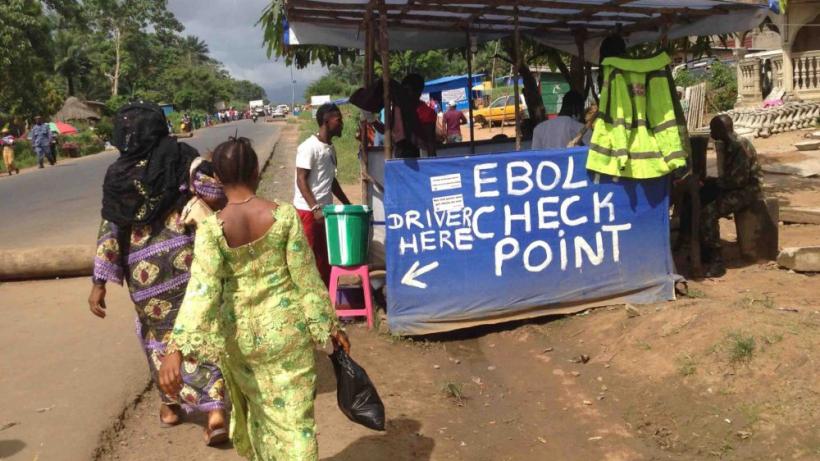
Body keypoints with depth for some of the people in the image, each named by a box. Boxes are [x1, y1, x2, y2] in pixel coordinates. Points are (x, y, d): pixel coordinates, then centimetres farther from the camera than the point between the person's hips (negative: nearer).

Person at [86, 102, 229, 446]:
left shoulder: (119, 175, -3)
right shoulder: (185, 158, -2)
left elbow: (110, 230, -4)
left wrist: (99, 282, 0)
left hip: (147, 268, 0)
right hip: (190, 258, 0)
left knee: (159, 333, 20)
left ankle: (172, 403, 34)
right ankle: (215, 409, 3)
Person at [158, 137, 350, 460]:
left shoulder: (212, 228, -13)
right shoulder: (284, 214, -12)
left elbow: (201, 289, -23)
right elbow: (307, 278, -8)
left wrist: (176, 349, -26)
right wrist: (330, 326, 2)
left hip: (242, 334, 1)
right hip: (287, 327, -1)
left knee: (260, 408, 25)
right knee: (294, 415, 9)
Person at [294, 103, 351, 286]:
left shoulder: (330, 148, 13)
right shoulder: (309, 147, -13)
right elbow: (301, 180, -16)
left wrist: (348, 204, 19)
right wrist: (315, 208, -23)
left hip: (326, 210, 8)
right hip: (308, 211, -8)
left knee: (326, 256, 12)